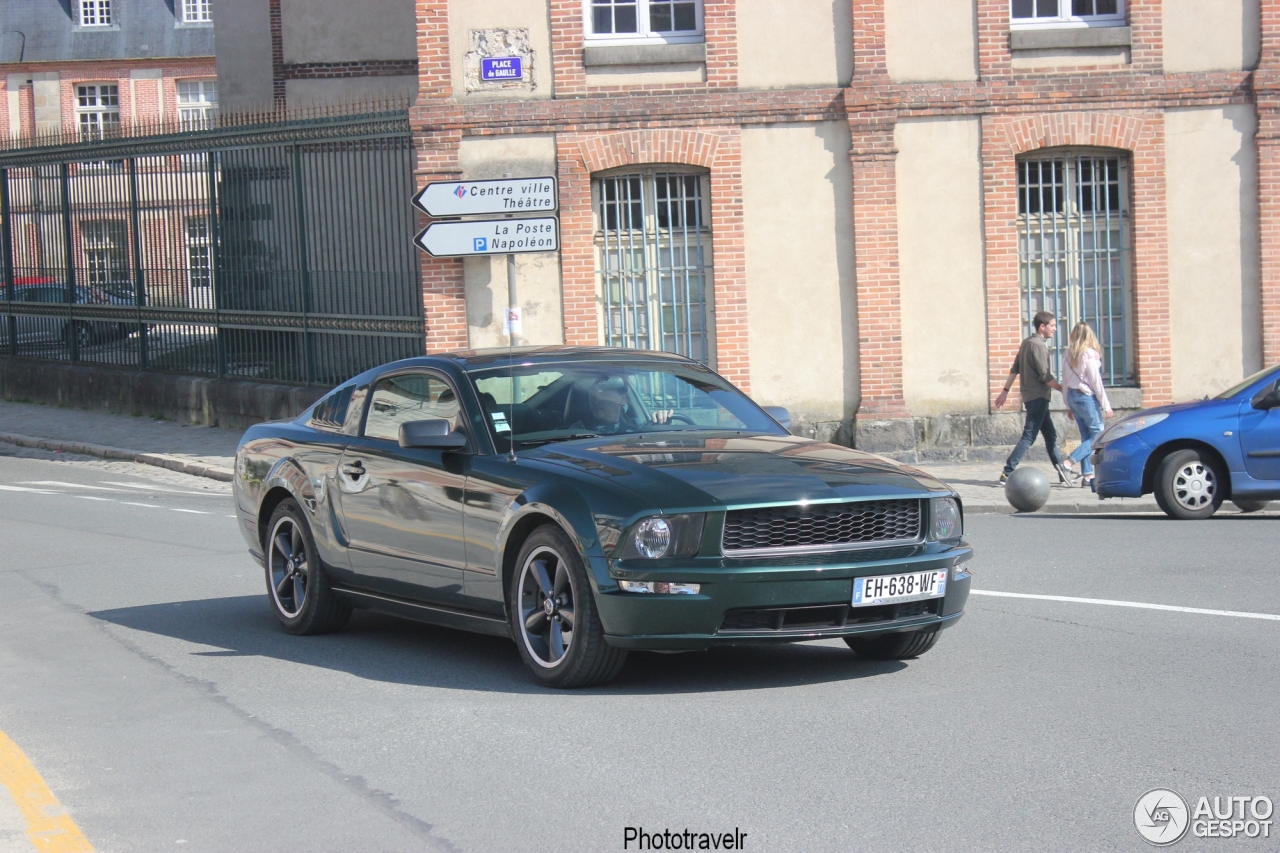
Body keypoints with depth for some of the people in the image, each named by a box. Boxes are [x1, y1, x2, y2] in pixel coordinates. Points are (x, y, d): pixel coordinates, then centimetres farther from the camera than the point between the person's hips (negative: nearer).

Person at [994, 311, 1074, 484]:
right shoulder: (1038, 346, -14)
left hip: (1031, 396, 10)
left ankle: (1062, 472, 17)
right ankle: (1007, 473, -12)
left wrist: (1005, 391, 16)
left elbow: (1014, 369, 14)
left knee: (1051, 435, 13)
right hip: (1037, 397, -10)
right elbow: (1045, 376, -17)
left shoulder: (1027, 343, 13)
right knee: (1029, 437, -10)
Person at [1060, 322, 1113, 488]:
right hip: (1086, 397, -7)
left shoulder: (1069, 354, 5)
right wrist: (1106, 405, -6)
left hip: (1072, 396, 7)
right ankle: (1070, 462, -15)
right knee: (1098, 435, 0)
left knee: (1086, 436, 11)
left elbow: (1065, 381, 10)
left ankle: (1087, 476, 7)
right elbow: (1096, 381, -12)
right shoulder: (1089, 354, -13)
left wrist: (1069, 406, 19)